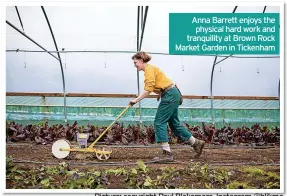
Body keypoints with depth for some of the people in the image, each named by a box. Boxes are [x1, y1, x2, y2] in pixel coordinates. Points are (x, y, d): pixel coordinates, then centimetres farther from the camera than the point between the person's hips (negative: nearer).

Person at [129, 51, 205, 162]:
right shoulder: (149, 69, 17)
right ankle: (196, 143, 25)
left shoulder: (149, 69, -13)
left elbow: (148, 89, -23)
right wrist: (160, 93, 8)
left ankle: (167, 154, -8)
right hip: (172, 94, 10)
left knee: (159, 122, -9)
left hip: (170, 95, -10)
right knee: (174, 123, 15)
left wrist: (136, 100, -21)